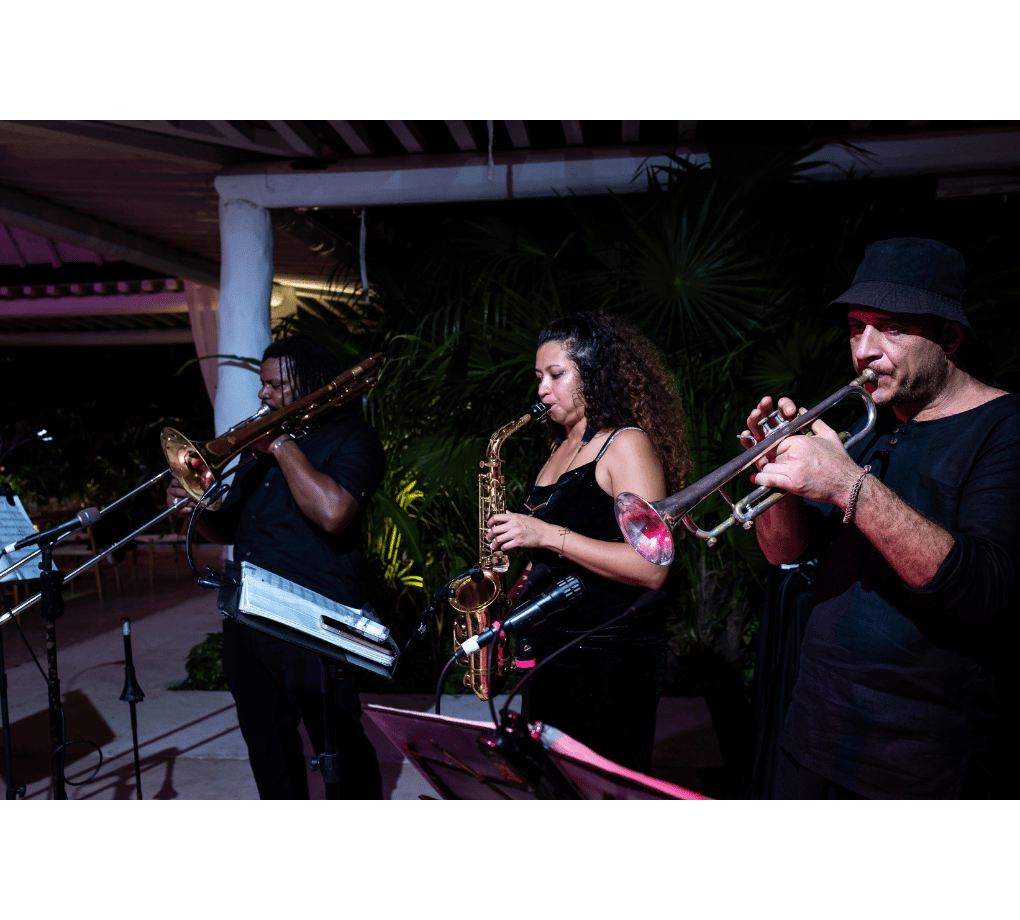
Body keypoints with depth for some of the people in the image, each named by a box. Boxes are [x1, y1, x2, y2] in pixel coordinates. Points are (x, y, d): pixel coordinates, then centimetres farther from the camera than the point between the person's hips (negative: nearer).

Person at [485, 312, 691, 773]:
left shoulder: (626, 444, -12)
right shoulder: (562, 448, 11)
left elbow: (652, 568, -22)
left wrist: (546, 535, -23)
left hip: (610, 659, -8)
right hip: (550, 645, 8)